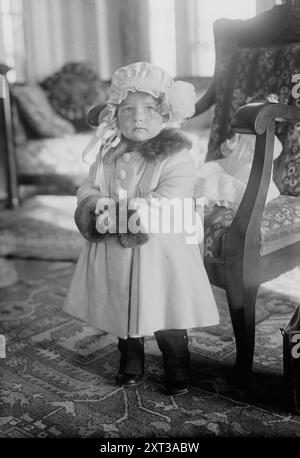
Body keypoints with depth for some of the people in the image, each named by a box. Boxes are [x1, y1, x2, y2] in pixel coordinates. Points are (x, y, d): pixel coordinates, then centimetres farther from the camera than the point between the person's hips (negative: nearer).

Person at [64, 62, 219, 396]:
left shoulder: (176, 157, -12)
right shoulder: (107, 155, 5)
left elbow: (166, 202, -22)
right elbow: (88, 189, 5)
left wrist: (122, 213, -27)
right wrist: (97, 204, -18)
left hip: (161, 253, -5)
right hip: (115, 255, 5)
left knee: (166, 319, 6)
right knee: (121, 312, 19)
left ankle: (178, 373, 30)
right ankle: (130, 365, 42)